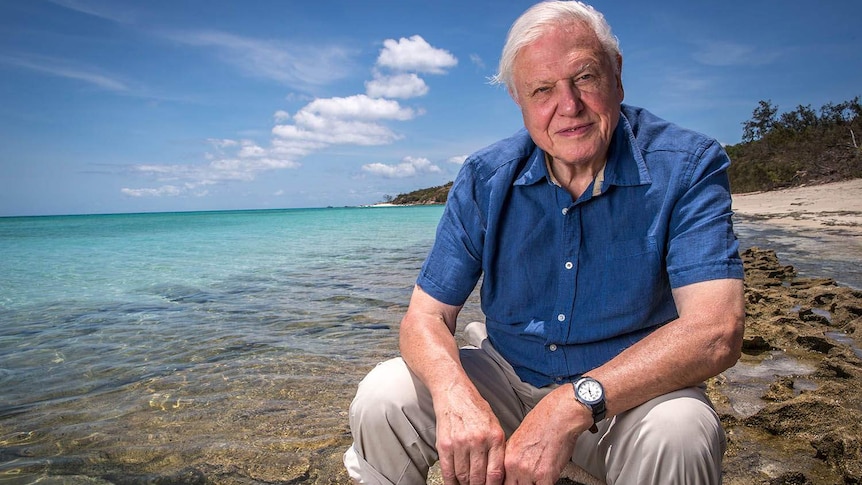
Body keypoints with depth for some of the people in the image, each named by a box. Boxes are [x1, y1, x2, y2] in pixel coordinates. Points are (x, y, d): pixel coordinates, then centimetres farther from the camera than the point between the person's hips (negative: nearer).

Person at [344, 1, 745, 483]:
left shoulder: (689, 167, -15)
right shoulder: (484, 180, -7)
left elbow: (717, 332, -25)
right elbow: (426, 318, -9)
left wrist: (574, 405, -38)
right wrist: (455, 395, -33)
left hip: (630, 389, -1)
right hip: (506, 377, 2)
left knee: (677, 433, -34)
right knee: (382, 399, -19)